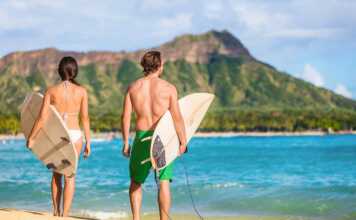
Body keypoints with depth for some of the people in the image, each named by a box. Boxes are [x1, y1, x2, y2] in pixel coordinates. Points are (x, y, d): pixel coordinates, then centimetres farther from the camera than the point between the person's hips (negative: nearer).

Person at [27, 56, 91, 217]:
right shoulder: (81, 91, -3)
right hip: (74, 135, -1)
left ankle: (56, 211, 25)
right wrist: (88, 142, 2)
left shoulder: (51, 91, -3)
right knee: (70, 176, 3)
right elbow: (85, 118, -4)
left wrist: (31, 138, 2)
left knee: (57, 174, 19)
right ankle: (65, 215, -2)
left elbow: (42, 118, -6)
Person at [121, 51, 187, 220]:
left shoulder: (133, 87, 4)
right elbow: (177, 118, -8)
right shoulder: (169, 88, -4)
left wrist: (125, 142, 7)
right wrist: (183, 141, 0)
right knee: (164, 182, 3)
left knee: (136, 182, 15)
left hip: (141, 138, 2)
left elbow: (125, 117, 1)